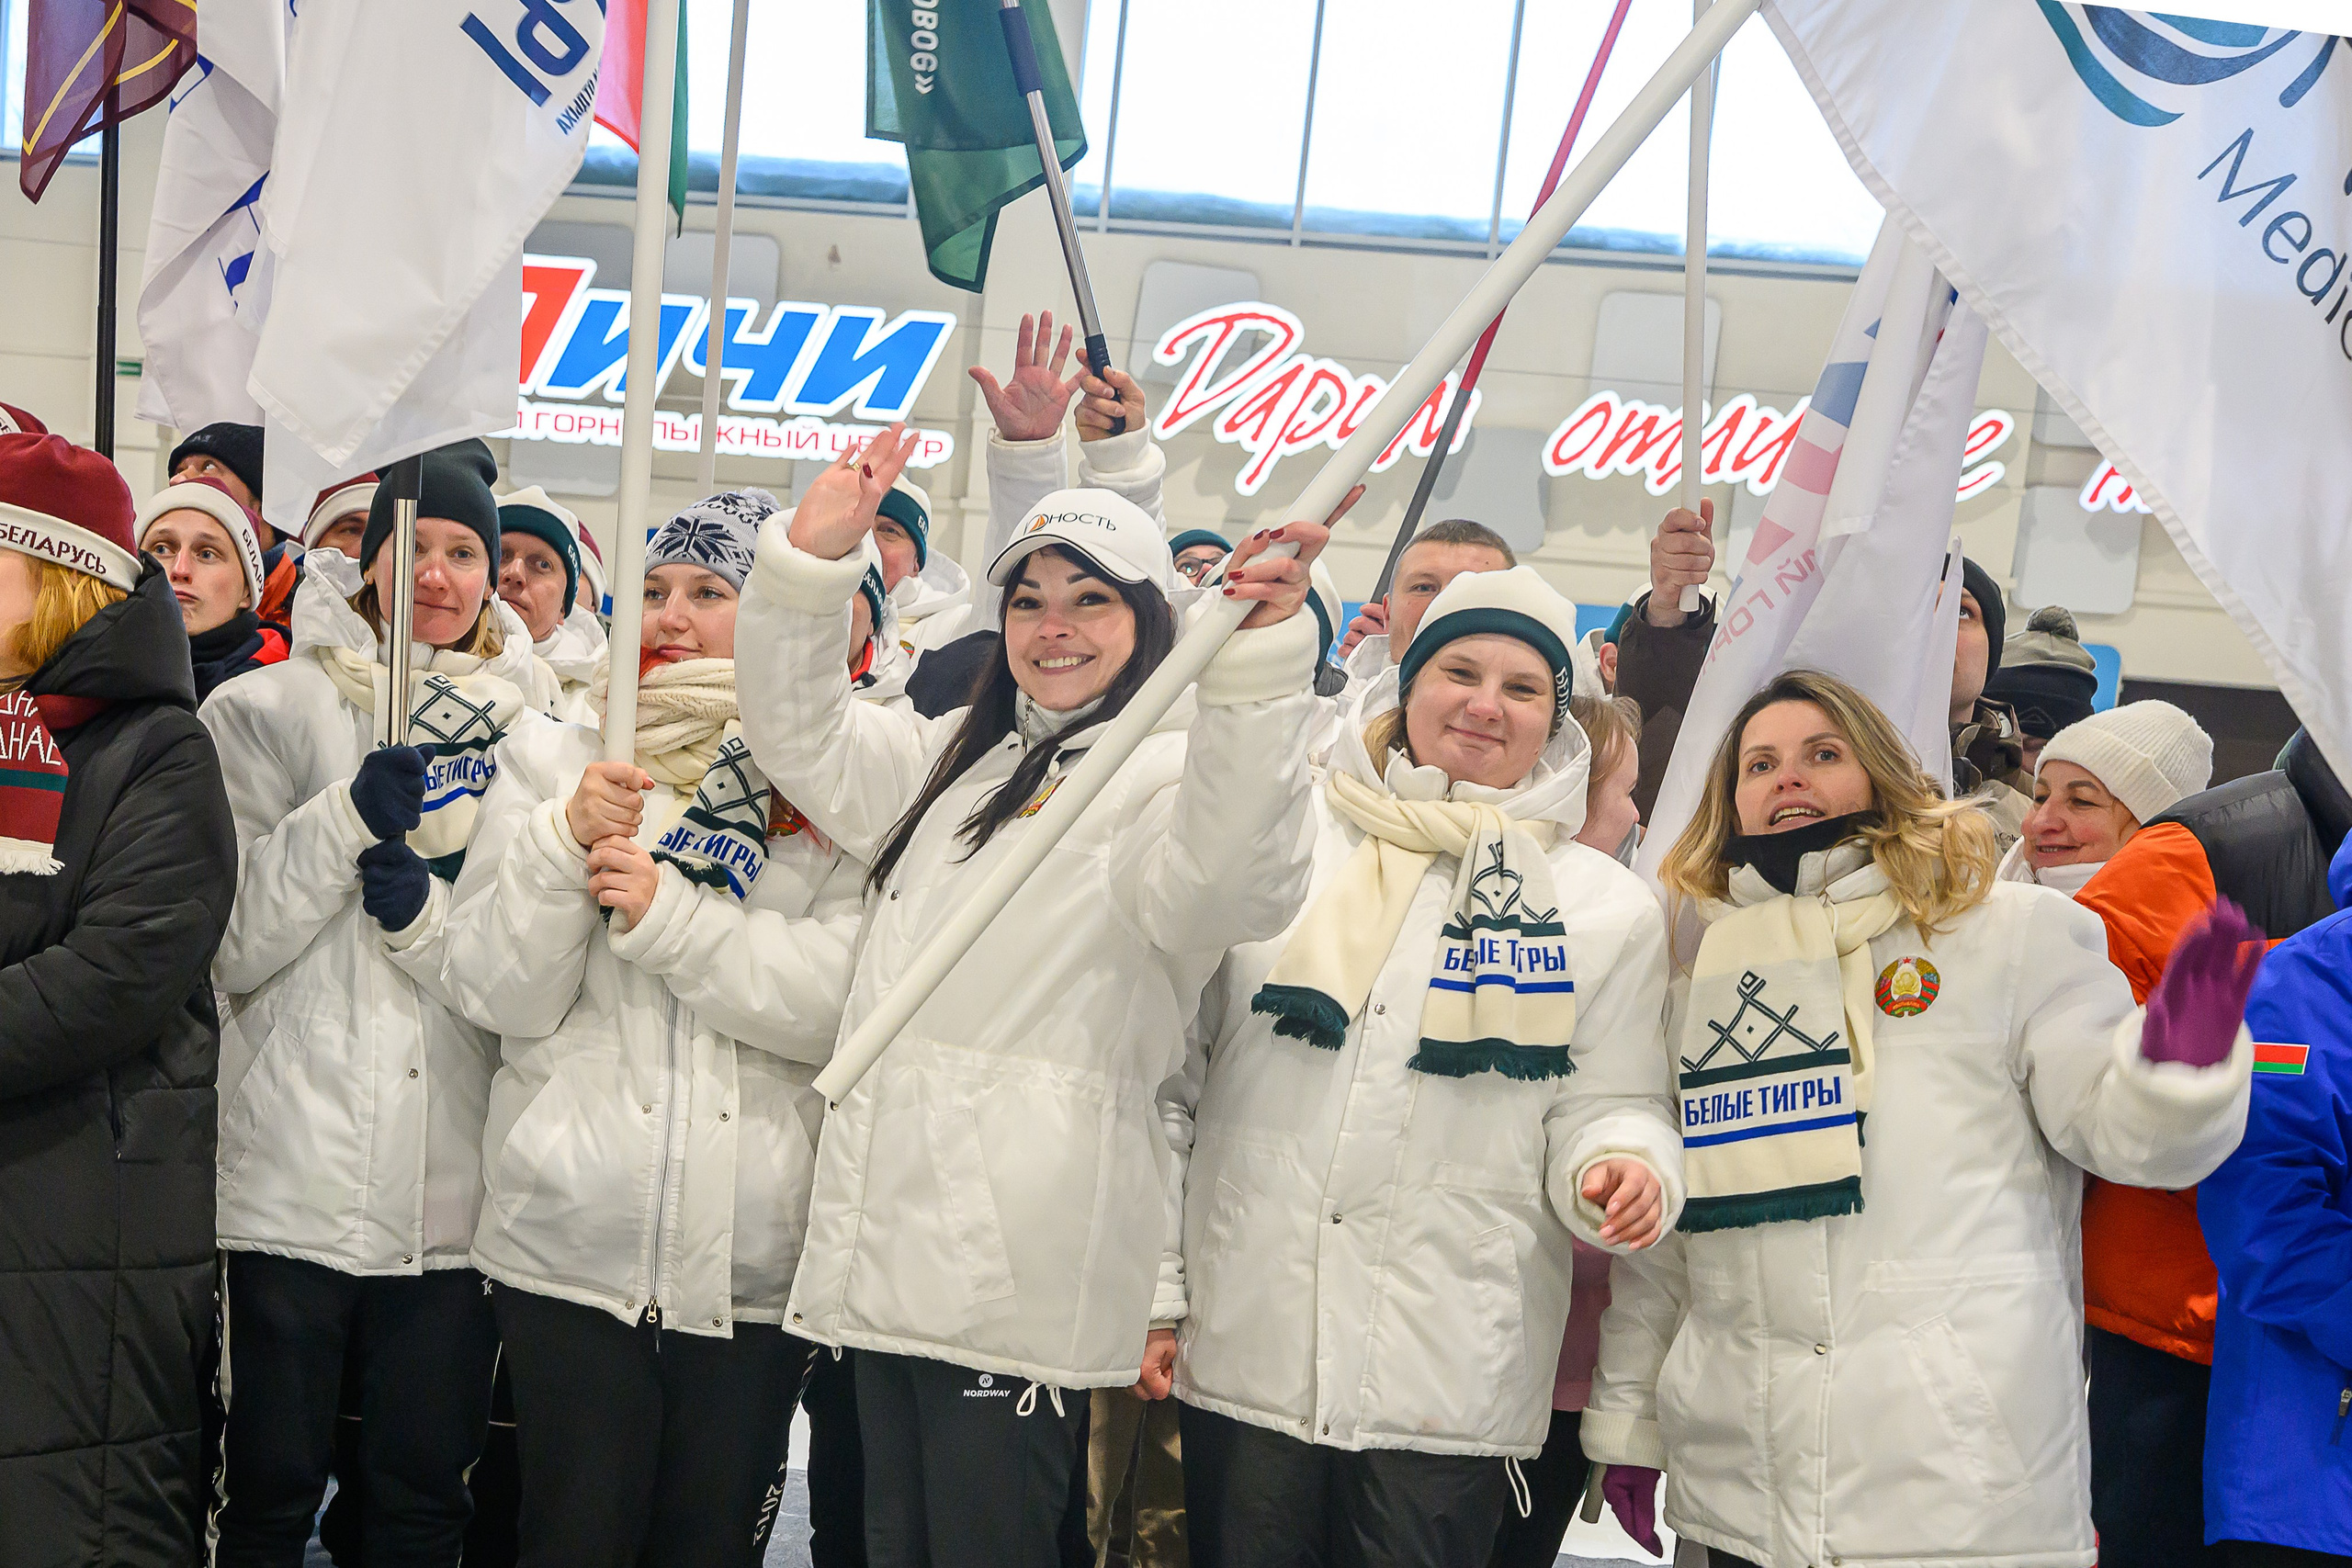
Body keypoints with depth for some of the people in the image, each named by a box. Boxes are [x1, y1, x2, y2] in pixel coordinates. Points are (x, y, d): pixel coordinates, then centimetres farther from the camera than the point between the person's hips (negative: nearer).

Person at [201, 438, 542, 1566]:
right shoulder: (265, 711, 3)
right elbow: (223, 947, -5)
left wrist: (424, 916, -12)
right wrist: (346, 820, -17)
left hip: (454, 1190, 2)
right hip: (289, 1177, -2)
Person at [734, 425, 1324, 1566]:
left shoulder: (1177, 769, -5)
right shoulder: (958, 756, 22)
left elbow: (1233, 884, -26)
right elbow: (803, 738, 23)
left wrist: (1259, 662, -41)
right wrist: (813, 560, 8)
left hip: (1017, 1264, -7)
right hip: (886, 1240, 8)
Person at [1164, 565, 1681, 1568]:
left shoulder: (1608, 906, 6)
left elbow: (1605, 1107, 8)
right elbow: (1175, 1065, 7)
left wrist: (1623, 1168, -16)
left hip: (1452, 1380, 0)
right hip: (1242, 1350, 0)